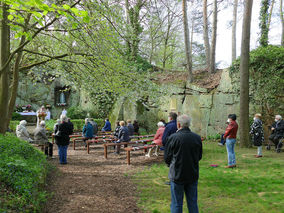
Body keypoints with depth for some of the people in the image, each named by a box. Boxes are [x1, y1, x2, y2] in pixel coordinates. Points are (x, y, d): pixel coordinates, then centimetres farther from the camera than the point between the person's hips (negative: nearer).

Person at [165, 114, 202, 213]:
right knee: (193, 203, 16)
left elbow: (167, 158, -6)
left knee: (176, 204, 8)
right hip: (193, 175, 3)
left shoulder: (173, 137, -15)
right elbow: (199, 156, 8)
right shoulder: (197, 138, -4)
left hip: (177, 175, -3)